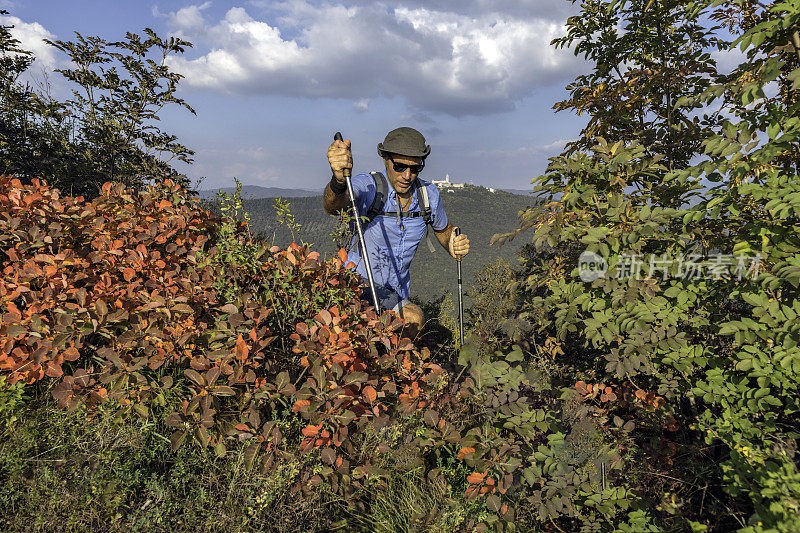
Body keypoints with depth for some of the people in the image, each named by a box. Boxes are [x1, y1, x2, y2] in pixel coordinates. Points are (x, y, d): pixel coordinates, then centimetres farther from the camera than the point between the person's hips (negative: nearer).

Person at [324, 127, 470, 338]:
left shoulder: (428, 194, -3)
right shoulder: (368, 185, -18)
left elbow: (443, 229, 16)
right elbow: (333, 207, -40)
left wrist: (454, 246, -8)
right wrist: (339, 180, -64)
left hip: (397, 294, 6)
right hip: (359, 283, -6)